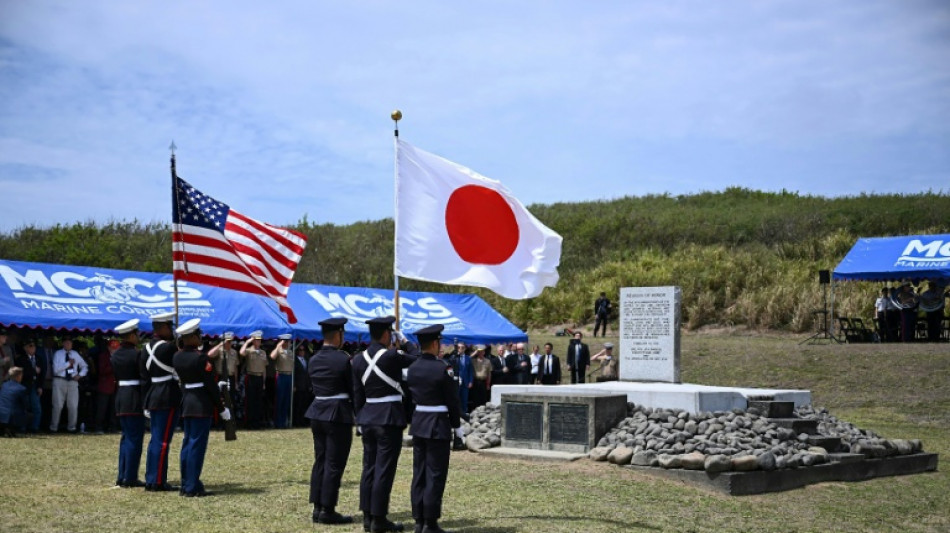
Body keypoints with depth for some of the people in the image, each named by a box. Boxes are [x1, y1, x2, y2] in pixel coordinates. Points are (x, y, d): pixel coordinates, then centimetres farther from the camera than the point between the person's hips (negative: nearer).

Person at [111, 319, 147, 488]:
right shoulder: (138, 354, -13)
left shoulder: (115, 355, 9)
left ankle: (122, 477, 17)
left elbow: (116, 376, 13)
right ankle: (130, 478, -1)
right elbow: (145, 379, -15)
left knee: (126, 437, 15)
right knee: (135, 438, -2)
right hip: (135, 400, -7)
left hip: (120, 397, 7)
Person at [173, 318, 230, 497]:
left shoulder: (177, 357, 4)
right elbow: (211, 385, -15)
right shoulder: (200, 357, -17)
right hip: (202, 404, -8)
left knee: (187, 443, 14)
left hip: (186, 402, 8)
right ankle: (192, 487, -2)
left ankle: (186, 484, 19)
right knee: (197, 444, -4)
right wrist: (221, 408, -7)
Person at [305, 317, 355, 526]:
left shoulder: (313, 360, 7)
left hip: (317, 413, 7)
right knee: (334, 464, -1)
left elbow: (313, 388, 12)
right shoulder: (343, 360, -13)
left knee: (320, 461, 13)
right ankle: (327, 511, 1)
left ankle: (317, 508, 16)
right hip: (338, 415, -7)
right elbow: (352, 389, -8)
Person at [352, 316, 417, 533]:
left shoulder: (358, 359, 5)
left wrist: (361, 417, 16)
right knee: (384, 468, -2)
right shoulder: (392, 356, -14)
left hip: (368, 416, 6)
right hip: (389, 418, -6)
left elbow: (357, 393, 8)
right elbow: (417, 361, 1)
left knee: (369, 466, 12)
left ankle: (367, 515, 17)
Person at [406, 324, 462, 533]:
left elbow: (410, 395, 10)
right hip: (438, 425, -6)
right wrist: (457, 427, -1)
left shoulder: (412, 368, 5)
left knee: (419, 473, 11)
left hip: (418, 424, 7)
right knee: (435, 475, -2)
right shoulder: (442, 369, -14)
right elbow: (452, 401, -11)